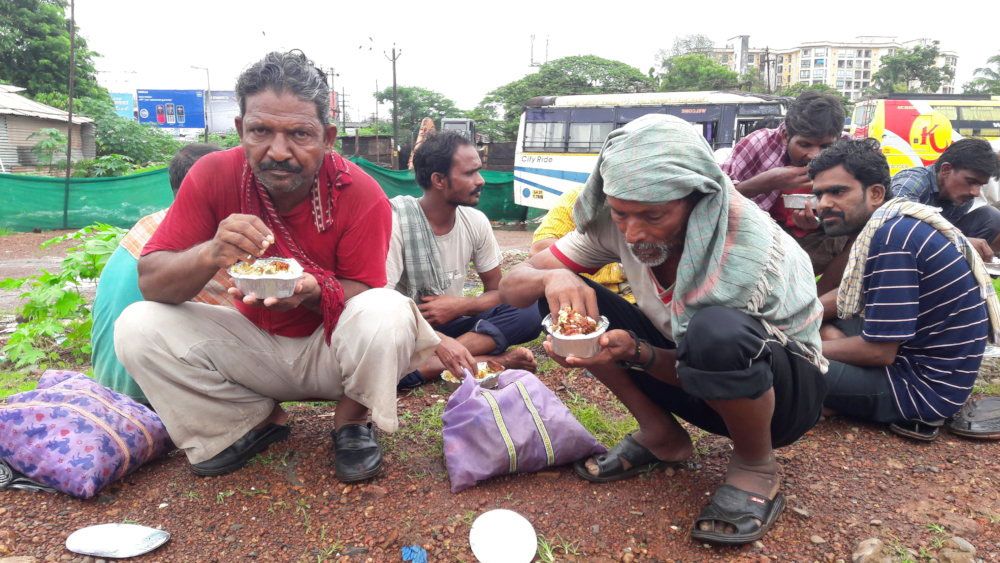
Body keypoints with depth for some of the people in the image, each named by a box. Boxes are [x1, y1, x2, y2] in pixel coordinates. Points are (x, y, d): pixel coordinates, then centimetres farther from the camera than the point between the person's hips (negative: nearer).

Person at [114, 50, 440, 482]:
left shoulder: (361, 196, -21)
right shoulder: (213, 176, -15)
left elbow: (363, 295, -14)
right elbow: (149, 280, -16)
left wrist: (313, 291, -38)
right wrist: (210, 255, -39)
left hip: (332, 348, -2)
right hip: (253, 345, 3)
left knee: (388, 314, -34)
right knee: (137, 327, -17)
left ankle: (352, 421, 0)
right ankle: (259, 420, 4)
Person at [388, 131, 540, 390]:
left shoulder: (476, 221, -3)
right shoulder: (396, 221, -18)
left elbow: (497, 291, 5)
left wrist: (459, 306, -16)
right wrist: (440, 341, -37)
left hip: (451, 323, 4)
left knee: (528, 314, -18)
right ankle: (490, 361, -27)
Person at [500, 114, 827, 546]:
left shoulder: (751, 246, -30)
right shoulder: (614, 223, -17)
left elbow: (716, 353, -20)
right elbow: (511, 287, -14)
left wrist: (634, 353, -40)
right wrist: (551, 279, -38)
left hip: (784, 388, -4)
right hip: (689, 376, 5)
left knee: (717, 331, -41)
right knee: (566, 296, -14)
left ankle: (757, 466, -9)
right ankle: (661, 437, 0)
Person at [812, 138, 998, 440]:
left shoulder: (892, 239, -24)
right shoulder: (894, 225, 4)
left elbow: (879, 352, -23)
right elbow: (846, 297, 17)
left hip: (926, 384, -10)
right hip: (914, 357, 10)